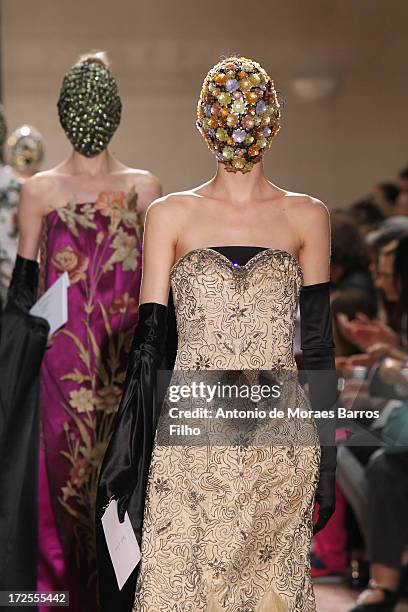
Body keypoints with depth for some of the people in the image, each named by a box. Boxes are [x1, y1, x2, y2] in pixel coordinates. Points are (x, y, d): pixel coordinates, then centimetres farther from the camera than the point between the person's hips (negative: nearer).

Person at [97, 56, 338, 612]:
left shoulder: (307, 216, 8)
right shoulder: (170, 214, 5)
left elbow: (317, 341, 10)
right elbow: (149, 338, 4)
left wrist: (326, 459, 8)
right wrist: (126, 456, -1)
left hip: (281, 447, 1)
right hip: (191, 446, -1)